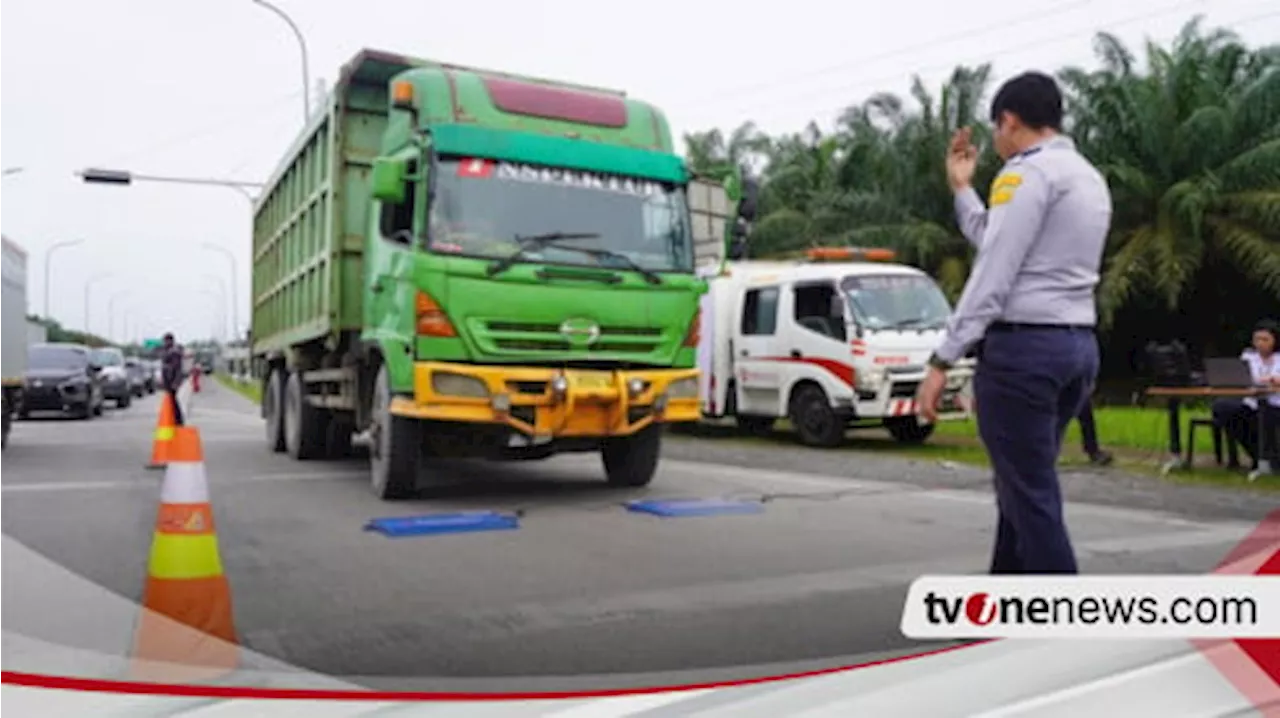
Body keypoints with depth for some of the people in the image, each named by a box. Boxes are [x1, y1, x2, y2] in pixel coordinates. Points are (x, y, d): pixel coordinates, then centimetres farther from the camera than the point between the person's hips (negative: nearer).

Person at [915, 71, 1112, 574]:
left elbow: (992, 277, -16)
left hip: (1021, 346, -10)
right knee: (1025, 487, 18)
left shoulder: (1027, 173, -9)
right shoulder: (1089, 177, 20)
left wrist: (943, 360, -16)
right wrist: (962, 188, 29)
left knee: (1030, 496, -4)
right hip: (1077, 345, 10)